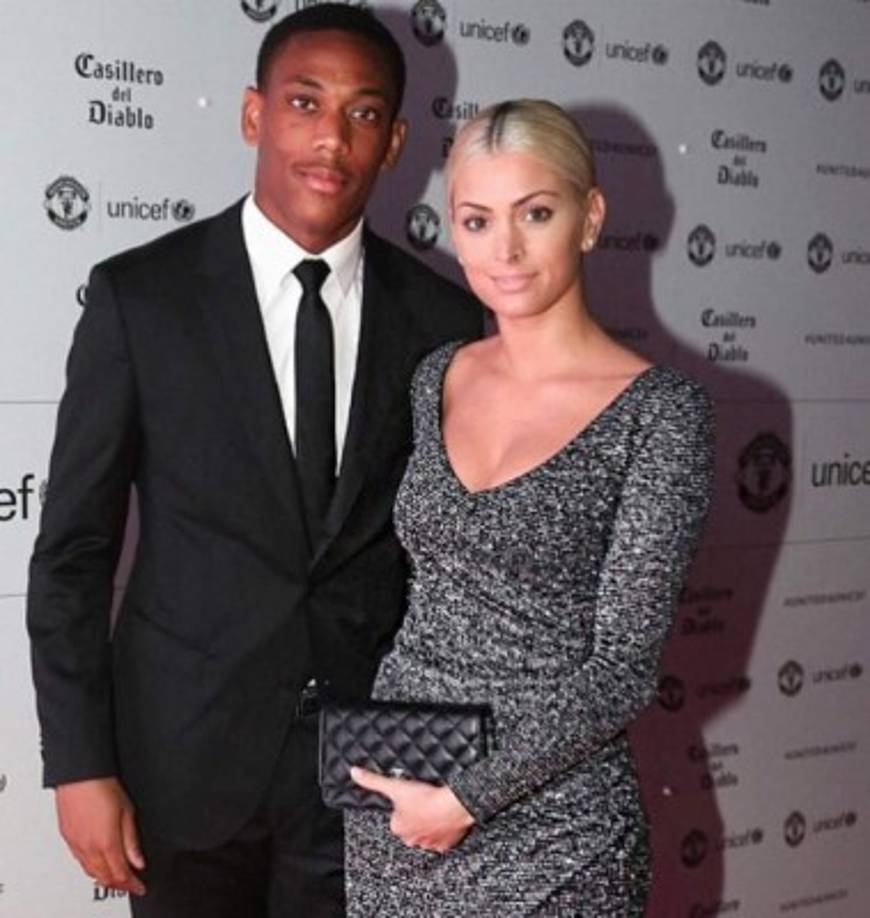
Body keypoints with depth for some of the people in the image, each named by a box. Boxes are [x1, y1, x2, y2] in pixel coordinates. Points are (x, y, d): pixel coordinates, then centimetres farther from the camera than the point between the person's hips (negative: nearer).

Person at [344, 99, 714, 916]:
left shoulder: (660, 413, -13)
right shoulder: (438, 379, 3)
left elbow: (624, 666, -15)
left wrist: (465, 799, -16)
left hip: (549, 813, -4)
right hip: (391, 794, 5)